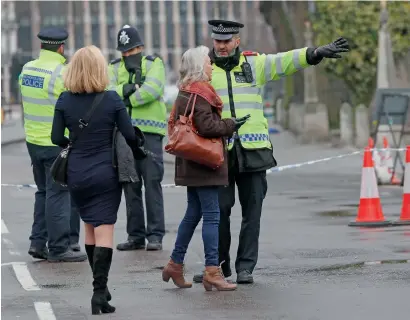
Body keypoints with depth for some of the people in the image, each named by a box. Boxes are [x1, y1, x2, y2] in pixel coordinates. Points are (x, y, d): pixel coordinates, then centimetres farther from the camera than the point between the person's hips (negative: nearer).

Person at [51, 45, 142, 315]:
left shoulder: (65, 101, -4)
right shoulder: (112, 100, -10)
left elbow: (57, 138, -2)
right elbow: (130, 136, -8)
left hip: (77, 174, 3)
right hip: (106, 173, -3)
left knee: (90, 227, 18)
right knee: (105, 230, -3)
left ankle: (101, 286, 25)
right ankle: (100, 292, -14)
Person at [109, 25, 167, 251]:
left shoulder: (154, 64, 4)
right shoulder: (114, 68, 14)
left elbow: (152, 90, -14)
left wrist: (126, 99, -8)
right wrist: (131, 88, -16)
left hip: (149, 132, -4)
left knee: (152, 183, -6)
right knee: (130, 186, 7)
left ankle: (155, 235, -3)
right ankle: (135, 236, 13)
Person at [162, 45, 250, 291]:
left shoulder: (186, 93, 15)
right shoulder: (199, 94, -16)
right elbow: (207, 127, -23)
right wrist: (231, 125, -10)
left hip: (192, 165, 10)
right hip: (204, 163, -10)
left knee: (193, 213, 17)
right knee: (212, 216, -9)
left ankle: (175, 264, 21)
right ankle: (212, 271, -10)